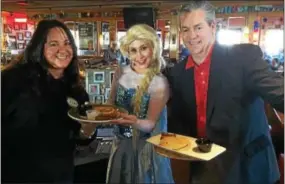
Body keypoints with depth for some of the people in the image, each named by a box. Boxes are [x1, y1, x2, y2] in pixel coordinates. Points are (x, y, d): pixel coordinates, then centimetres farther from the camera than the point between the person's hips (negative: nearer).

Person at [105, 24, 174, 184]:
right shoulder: (121, 73, -6)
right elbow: (111, 105, 7)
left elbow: (150, 124, -18)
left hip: (145, 148, -4)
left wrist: (135, 122, -37)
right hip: (121, 145, 4)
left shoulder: (159, 82, -17)